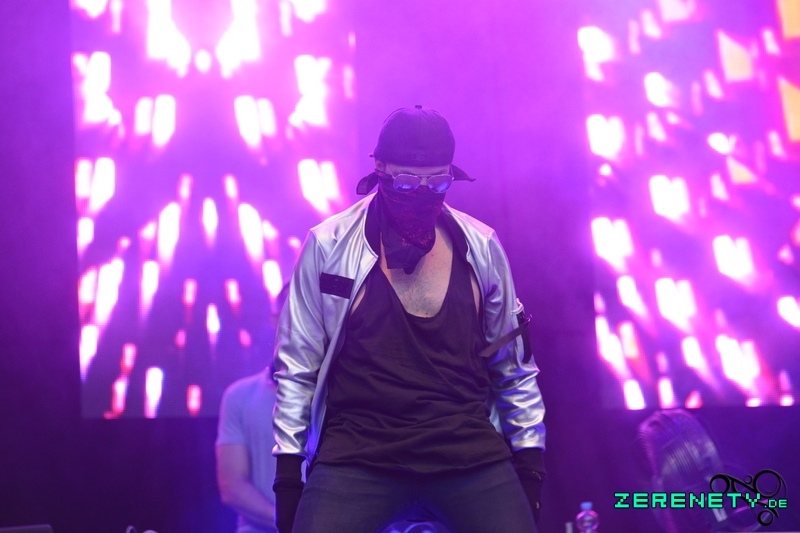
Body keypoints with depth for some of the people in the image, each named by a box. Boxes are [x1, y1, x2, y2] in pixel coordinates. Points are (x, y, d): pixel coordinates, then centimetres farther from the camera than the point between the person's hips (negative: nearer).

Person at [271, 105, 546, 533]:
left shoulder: (482, 248, 6)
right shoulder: (329, 246, -1)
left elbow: (513, 366, 15)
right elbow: (296, 367, 5)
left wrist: (529, 462, 13)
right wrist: (288, 474, 3)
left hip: (471, 455, 2)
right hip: (358, 456, -2)